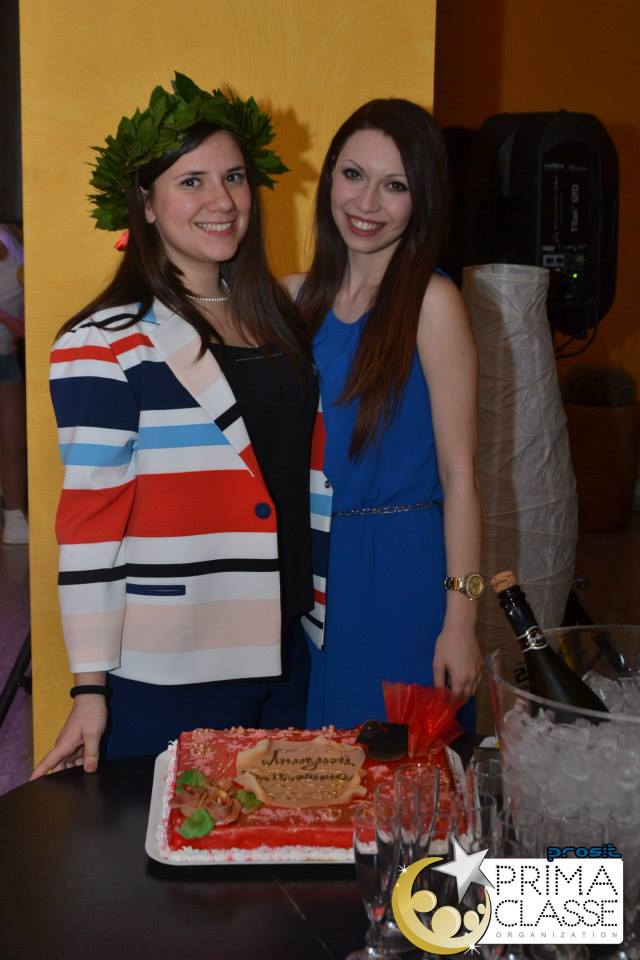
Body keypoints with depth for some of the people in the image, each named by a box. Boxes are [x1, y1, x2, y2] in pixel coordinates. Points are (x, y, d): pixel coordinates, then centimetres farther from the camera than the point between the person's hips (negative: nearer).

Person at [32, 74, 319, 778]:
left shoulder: (275, 318, 9)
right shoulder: (105, 346, -11)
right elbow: (90, 520, -12)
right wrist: (90, 690, -12)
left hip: (285, 657, 6)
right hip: (165, 679, -6)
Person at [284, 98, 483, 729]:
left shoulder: (430, 301, -11)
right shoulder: (300, 295, 6)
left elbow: (458, 471, -12)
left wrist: (460, 620, -14)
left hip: (399, 570, -5)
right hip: (307, 562, 5)